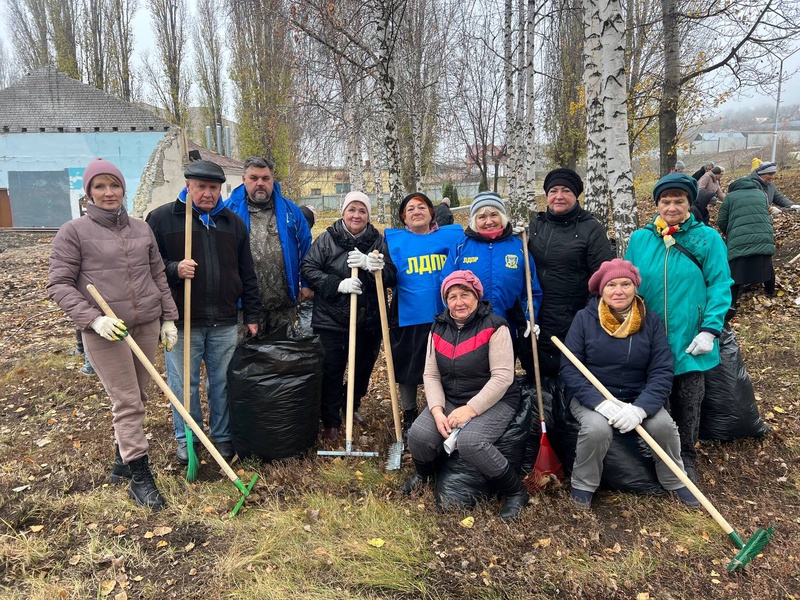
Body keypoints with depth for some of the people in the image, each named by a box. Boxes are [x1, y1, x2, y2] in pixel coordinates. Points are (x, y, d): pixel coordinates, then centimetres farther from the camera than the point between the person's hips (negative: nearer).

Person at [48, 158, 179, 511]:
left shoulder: (142, 229, 9)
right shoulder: (73, 232, -3)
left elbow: (158, 276, 14)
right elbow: (58, 284, -6)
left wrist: (169, 318, 9)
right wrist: (94, 318, -17)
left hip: (147, 325, 5)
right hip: (106, 330, -4)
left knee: (136, 398, 13)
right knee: (126, 402, -3)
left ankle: (124, 457, 33)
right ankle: (140, 477, 7)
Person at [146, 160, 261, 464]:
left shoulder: (234, 222, 8)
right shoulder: (161, 218, -2)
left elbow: (247, 274, 10)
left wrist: (251, 315, 8)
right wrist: (174, 270, -21)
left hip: (225, 322, 2)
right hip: (182, 321, -2)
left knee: (223, 383, 12)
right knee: (184, 384, 10)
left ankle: (223, 436, 29)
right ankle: (186, 437, 29)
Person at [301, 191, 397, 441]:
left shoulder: (378, 241, 4)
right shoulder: (326, 239, -2)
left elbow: (392, 277, -4)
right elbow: (309, 269, -7)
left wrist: (370, 265, -23)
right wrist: (338, 284, -20)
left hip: (368, 322, 3)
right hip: (330, 320, -3)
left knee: (363, 369, 17)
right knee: (330, 371, 2)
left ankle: (351, 407, 42)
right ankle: (331, 421, 17)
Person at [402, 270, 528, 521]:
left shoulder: (494, 326, -12)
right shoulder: (439, 328, 5)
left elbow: (502, 377, -17)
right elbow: (431, 375, 3)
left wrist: (470, 409, -22)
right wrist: (437, 411, -13)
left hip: (494, 402, -5)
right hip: (450, 400, 5)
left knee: (469, 442, -32)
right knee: (418, 435, -19)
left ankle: (515, 491, -7)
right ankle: (424, 473, 18)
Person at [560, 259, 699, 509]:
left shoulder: (651, 321, -1)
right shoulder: (584, 318, -7)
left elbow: (662, 373, -7)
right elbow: (569, 369, -11)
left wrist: (640, 408, -24)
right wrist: (601, 403, -25)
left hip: (638, 399, 2)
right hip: (591, 397, -2)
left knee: (663, 425, -23)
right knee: (597, 428, -31)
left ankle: (675, 482, 8)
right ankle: (583, 485, -3)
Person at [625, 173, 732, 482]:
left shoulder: (707, 238, -4)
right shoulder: (639, 239, 2)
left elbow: (720, 286, -7)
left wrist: (710, 330, -16)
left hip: (689, 342, -1)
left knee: (688, 404, 12)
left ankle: (686, 459, 31)